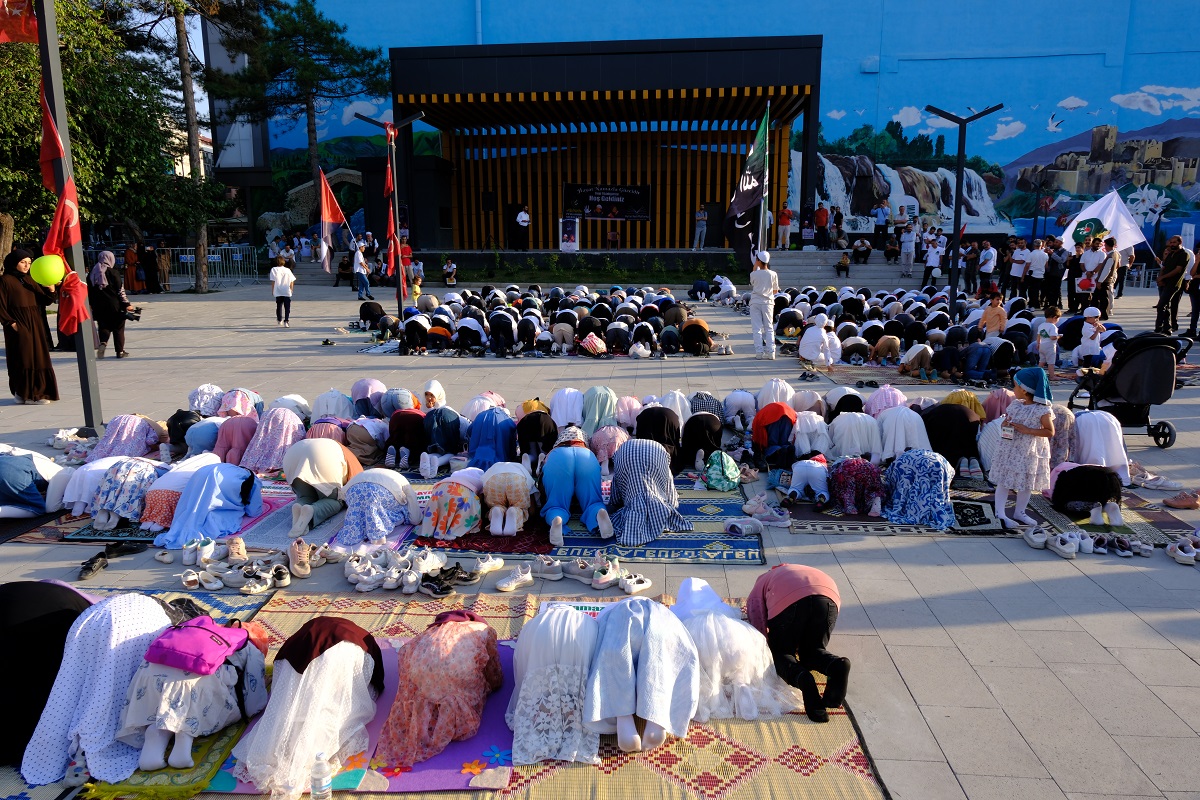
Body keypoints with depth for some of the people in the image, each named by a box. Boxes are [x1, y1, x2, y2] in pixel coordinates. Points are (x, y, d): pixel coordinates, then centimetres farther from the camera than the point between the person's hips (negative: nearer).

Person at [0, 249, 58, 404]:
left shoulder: (30, 280, 16)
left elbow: (44, 301, 10)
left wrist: (50, 289, -7)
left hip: (35, 325, 7)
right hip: (18, 326, -7)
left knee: (38, 358, 7)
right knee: (24, 359, -5)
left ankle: (37, 392, 15)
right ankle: (29, 394, -2)